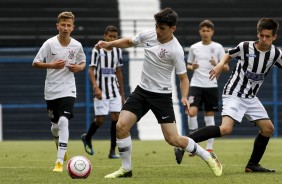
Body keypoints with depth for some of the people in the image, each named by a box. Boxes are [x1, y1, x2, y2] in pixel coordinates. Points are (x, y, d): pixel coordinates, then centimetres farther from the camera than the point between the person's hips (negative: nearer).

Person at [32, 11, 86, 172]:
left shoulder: (77, 46, 0)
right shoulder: (50, 44, -6)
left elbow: (83, 63, 17)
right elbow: (35, 63, -3)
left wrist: (79, 67, -5)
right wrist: (52, 65, -18)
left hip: (68, 89, -1)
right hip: (51, 90, 1)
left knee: (63, 121, -20)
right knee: (55, 125, 11)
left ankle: (60, 162, -21)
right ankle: (60, 147, 46)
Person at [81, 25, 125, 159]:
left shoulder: (117, 51, 10)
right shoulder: (97, 50, -6)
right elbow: (91, 70, -9)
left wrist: (122, 94, 18)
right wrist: (96, 87, -23)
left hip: (115, 90, 5)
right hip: (101, 91, -5)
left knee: (116, 118, -5)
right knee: (100, 120, -5)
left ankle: (112, 151, -1)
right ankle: (87, 138, 26)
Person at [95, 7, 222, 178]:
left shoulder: (176, 50, -18)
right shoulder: (148, 35, -3)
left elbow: (183, 77, -11)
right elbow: (129, 42, 17)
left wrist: (185, 97, -27)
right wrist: (109, 44, 2)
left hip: (162, 95, -5)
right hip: (142, 90, 5)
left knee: (173, 139, -8)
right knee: (121, 126, -11)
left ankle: (209, 158, 13)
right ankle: (126, 169, 5)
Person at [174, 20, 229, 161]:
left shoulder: (218, 47, 3)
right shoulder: (194, 47, 9)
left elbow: (226, 68, 2)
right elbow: (188, 65, 19)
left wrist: (217, 65, -18)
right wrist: (192, 67, -4)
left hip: (211, 85, -1)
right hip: (196, 85, 1)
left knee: (209, 116, 3)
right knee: (192, 112, -16)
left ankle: (209, 148, 10)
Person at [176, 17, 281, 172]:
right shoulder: (245, 47, -11)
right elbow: (229, 54, 7)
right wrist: (220, 64, -11)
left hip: (251, 98, 6)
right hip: (233, 94, -6)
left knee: (268, 128, 2)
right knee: (226, 129, -25)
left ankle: (252, 165, 16)